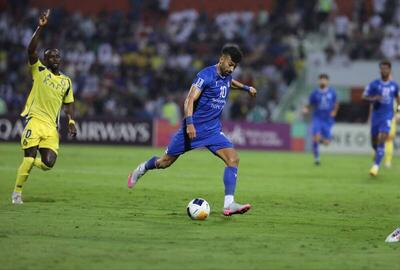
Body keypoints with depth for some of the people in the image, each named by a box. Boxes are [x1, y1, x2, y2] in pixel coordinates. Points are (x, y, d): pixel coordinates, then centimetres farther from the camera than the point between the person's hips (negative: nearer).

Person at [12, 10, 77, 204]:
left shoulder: (66, 82, 16)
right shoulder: (39, 71, 3)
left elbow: (68, 104, 24)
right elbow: (31, 50, -11)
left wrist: (71, 122, 8)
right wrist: (40, 28, -19)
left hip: (51, 126, 4)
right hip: (34, 120, -4)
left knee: (48, 163, -10)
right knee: (30, 157, -13)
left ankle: (27, 164, 25)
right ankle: (17, 192, 5)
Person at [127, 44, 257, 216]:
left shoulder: (226, 76, 7)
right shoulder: (206, 75, -17)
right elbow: (190, 100, -25)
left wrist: (246, 88, 30)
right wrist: (189, 123, -37)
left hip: (213, 131, 6)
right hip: (194, 129, -6)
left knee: (233, 159, -17)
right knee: (165, 162, 7)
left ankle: (229, 204, -21)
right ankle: (140, 170, 40)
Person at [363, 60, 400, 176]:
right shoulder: (374, 84, -3)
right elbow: (364, 97, -2)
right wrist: (373, 99, -20)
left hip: (387, 116, -1)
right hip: (376, 115, 1)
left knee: (382, 140, -16)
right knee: (374, 140, 10)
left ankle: (376, 166, -15)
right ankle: (378, 153, 46)